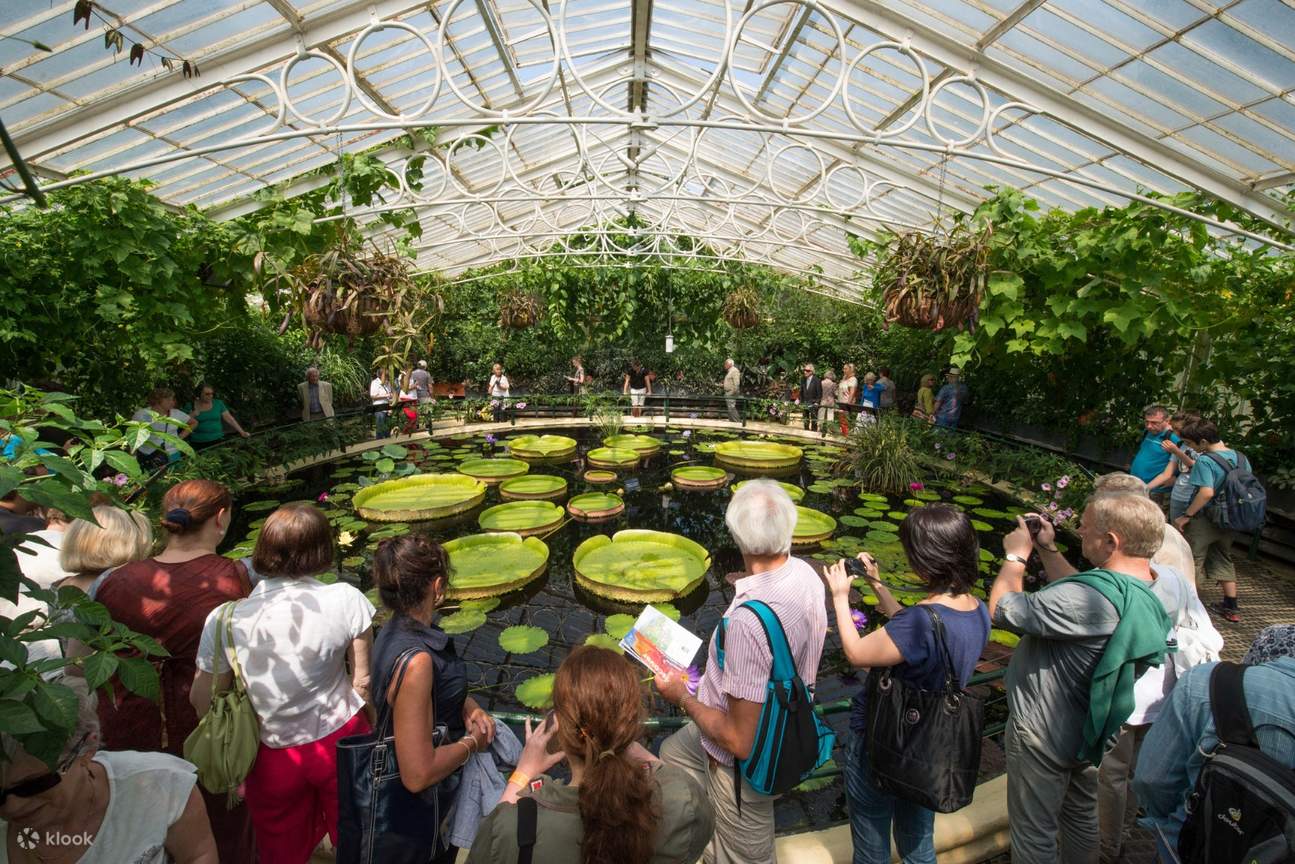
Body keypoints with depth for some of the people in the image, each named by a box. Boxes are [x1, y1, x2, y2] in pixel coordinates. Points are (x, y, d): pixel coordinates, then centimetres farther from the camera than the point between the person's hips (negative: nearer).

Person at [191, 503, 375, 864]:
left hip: (274, 757, 1)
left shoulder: (223, 620, -18)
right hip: (341, 740, 0)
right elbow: (363, 681, -14)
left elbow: (202, 700, -7)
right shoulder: (345, 600, -21)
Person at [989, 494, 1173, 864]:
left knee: (1033, 833, 14)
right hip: (1086, 731, 8)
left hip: (1043, 735, -8)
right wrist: (1047, 549, 9)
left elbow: (1000, 609, -29)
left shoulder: (1092, 599, -37)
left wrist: (1016, 556, -15)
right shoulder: (1147, 593, -7)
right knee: (1082, 820, 30)